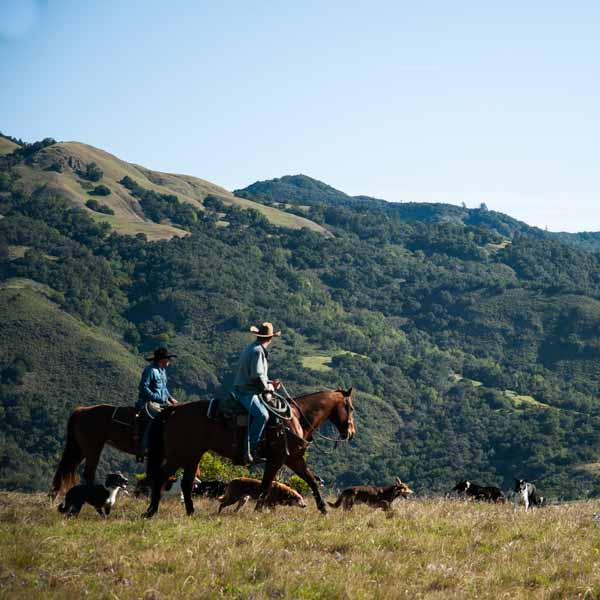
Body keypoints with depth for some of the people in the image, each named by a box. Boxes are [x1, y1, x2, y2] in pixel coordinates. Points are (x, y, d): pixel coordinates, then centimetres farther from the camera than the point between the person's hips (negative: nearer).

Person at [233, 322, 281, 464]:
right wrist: (267, 386, -7)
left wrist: (270, 383, 13)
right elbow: (257, 376, -23)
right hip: (246, 392, -11)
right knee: (262, 415, -31)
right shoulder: (258, 351, -16)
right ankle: (249, 450, -33)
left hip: (246, 390, 11)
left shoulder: (250, 348, 17)